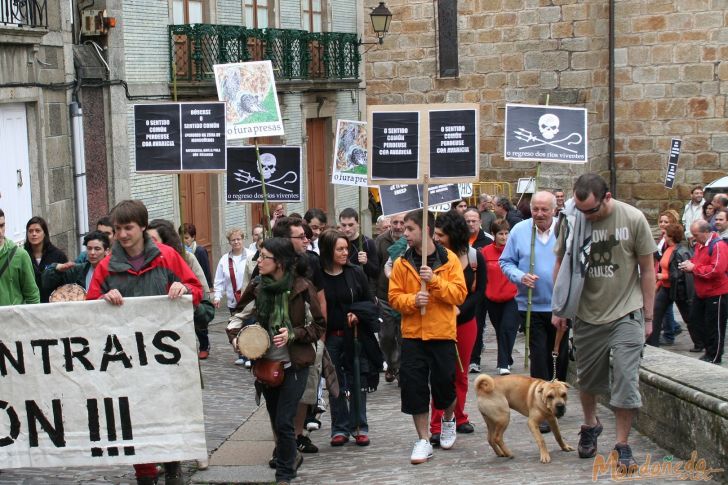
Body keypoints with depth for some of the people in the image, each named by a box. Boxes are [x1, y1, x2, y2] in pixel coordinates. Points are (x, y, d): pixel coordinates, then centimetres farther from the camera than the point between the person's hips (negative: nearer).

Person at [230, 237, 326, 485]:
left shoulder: (301, 287, -12)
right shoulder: (256, 286, -2)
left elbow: (320, 326, -4)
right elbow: (238, 314, 14)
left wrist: (293, 334, -18)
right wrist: (235, 337, -3)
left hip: (294, 364, -4)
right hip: (265, 363, 4)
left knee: (283, 422, -8)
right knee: (276, 420, 16)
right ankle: (292, 456, 41)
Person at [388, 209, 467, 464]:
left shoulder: (449, 259, -3)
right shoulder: (402, 263, 2)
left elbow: (459, 294, -8)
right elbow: (394, 297, 1)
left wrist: (434, 280, -20)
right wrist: (412, 300, -18)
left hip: (443, 333, -2)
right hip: (412, 335, 2)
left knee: (444, 383, 3)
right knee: (414, 386, -2)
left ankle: (448, 420, 37)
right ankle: (423, 441, 9)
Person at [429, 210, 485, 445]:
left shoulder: (475, 257, -5)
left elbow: (480, 291, -3)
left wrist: (460, 309, -17)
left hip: (465, 321, 3)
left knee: (461, 373, 14)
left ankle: (459, 418, 30)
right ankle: (436, 428, -3)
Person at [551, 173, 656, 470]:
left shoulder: (633, 219, -11)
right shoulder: (572, 220, -6)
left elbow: (647, 269, -4)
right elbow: (561, 264, 7)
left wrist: (647, 316, -2)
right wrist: (559, 309, 6)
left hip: (626, 315, -2)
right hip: (587, 315, 3)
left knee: (625, 381, -4)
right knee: (588, 378, 16)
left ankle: (622, 446, 8)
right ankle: (590, 425, 41)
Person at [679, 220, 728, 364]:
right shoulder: (699, 244, 9)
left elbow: (716, 270, -27)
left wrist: (693, 267, -20)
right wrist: (689, 264, 0)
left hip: (716, 294, -9)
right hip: (701, 292, 9)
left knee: (714, 326, -1)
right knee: (695, 321, 13)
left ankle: (714, 357, 10)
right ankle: (709, 350, 24)